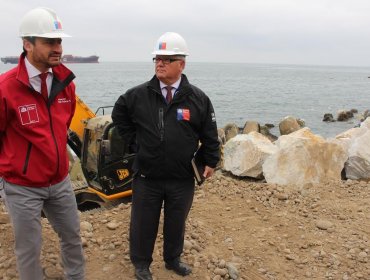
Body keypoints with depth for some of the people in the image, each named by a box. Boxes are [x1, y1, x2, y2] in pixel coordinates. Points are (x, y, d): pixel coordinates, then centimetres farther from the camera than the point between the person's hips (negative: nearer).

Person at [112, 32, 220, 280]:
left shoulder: (198, 98, -6)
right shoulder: (138, 95, -4)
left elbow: (210, 134, 2)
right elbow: (119, 114, 13)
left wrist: (211, 162, 3)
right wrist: (133, 139, 6)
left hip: (183, 178, 0)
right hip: (147, 177, 0)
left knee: (176, 223, 19)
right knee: (143, 223, 14)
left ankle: (173, 259, 43)